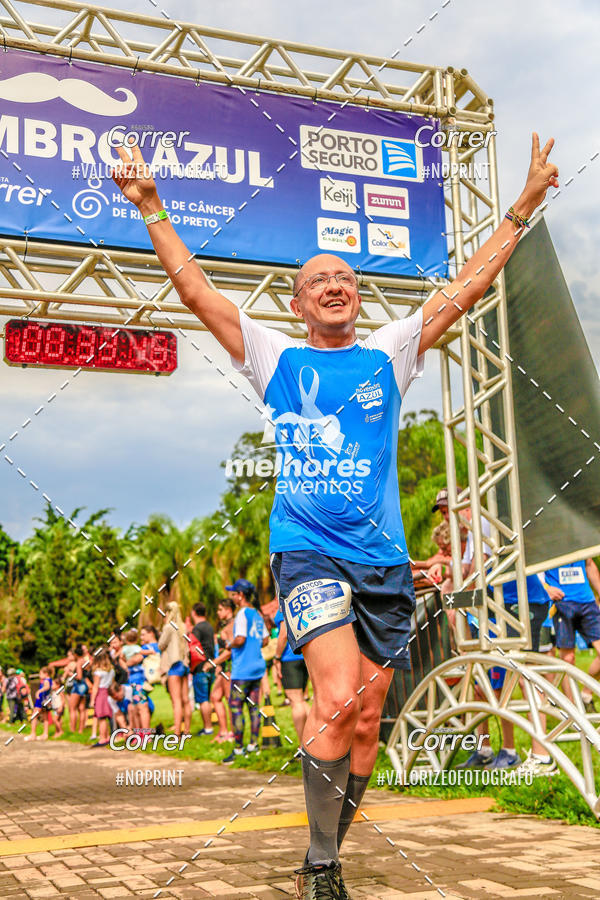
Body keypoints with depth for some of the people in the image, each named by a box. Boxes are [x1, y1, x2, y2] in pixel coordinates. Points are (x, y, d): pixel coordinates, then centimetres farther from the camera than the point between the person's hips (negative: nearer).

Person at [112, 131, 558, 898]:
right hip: (308, 551, -3)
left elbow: (466, 288, 12)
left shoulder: (388, 355, 13)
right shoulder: (276, 359, 9)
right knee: (338, 698, -21)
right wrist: (151, 210, 5)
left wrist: (523, 208, 10)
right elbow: (196, 290, 7)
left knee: (364, 720, 5)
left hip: (383, 558, 3)